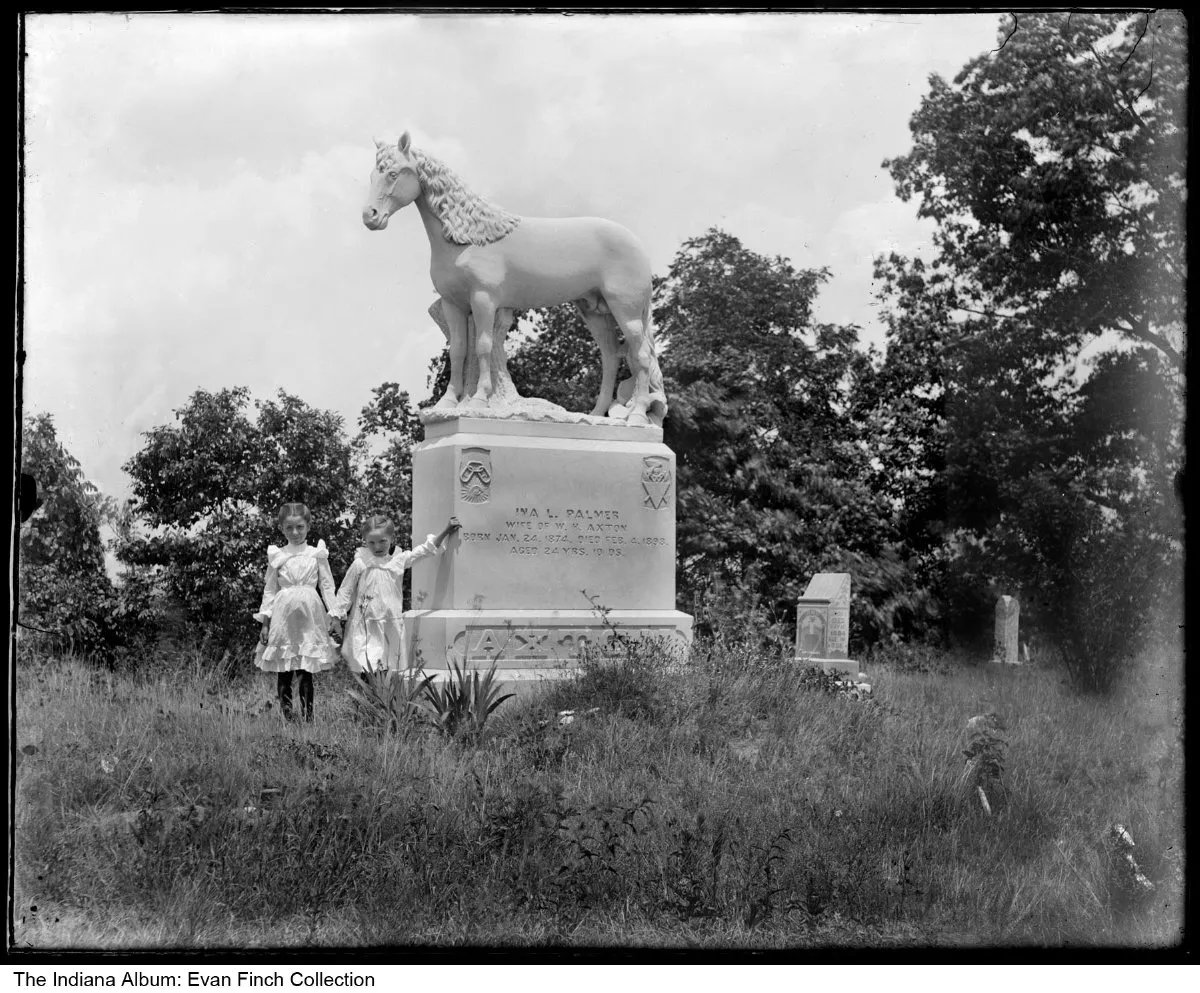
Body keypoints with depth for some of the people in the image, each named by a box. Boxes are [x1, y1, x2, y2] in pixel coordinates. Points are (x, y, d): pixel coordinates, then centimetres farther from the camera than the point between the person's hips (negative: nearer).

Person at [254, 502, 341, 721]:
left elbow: (327, 585, 7)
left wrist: (335, 615, 0)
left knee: (306, 671, -1)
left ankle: (307, 716, 4)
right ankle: (286, 716, 9)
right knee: (284, 672, 2)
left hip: (309, 615, -1)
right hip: (284, 615, 1)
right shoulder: (276, 556, 7)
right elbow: (269, 590, 10)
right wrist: (265, 621, 5)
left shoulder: (317, 554, 5)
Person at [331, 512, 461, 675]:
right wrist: (336, 617, 3)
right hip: (367, 626, -3)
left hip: (392, 625, 3)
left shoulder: (399, 560, 5)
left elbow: (425, 549, 11)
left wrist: (446, 531, 7)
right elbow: (346, 591, 5)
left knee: (393, 663, 3)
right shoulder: (360, 564, -2)